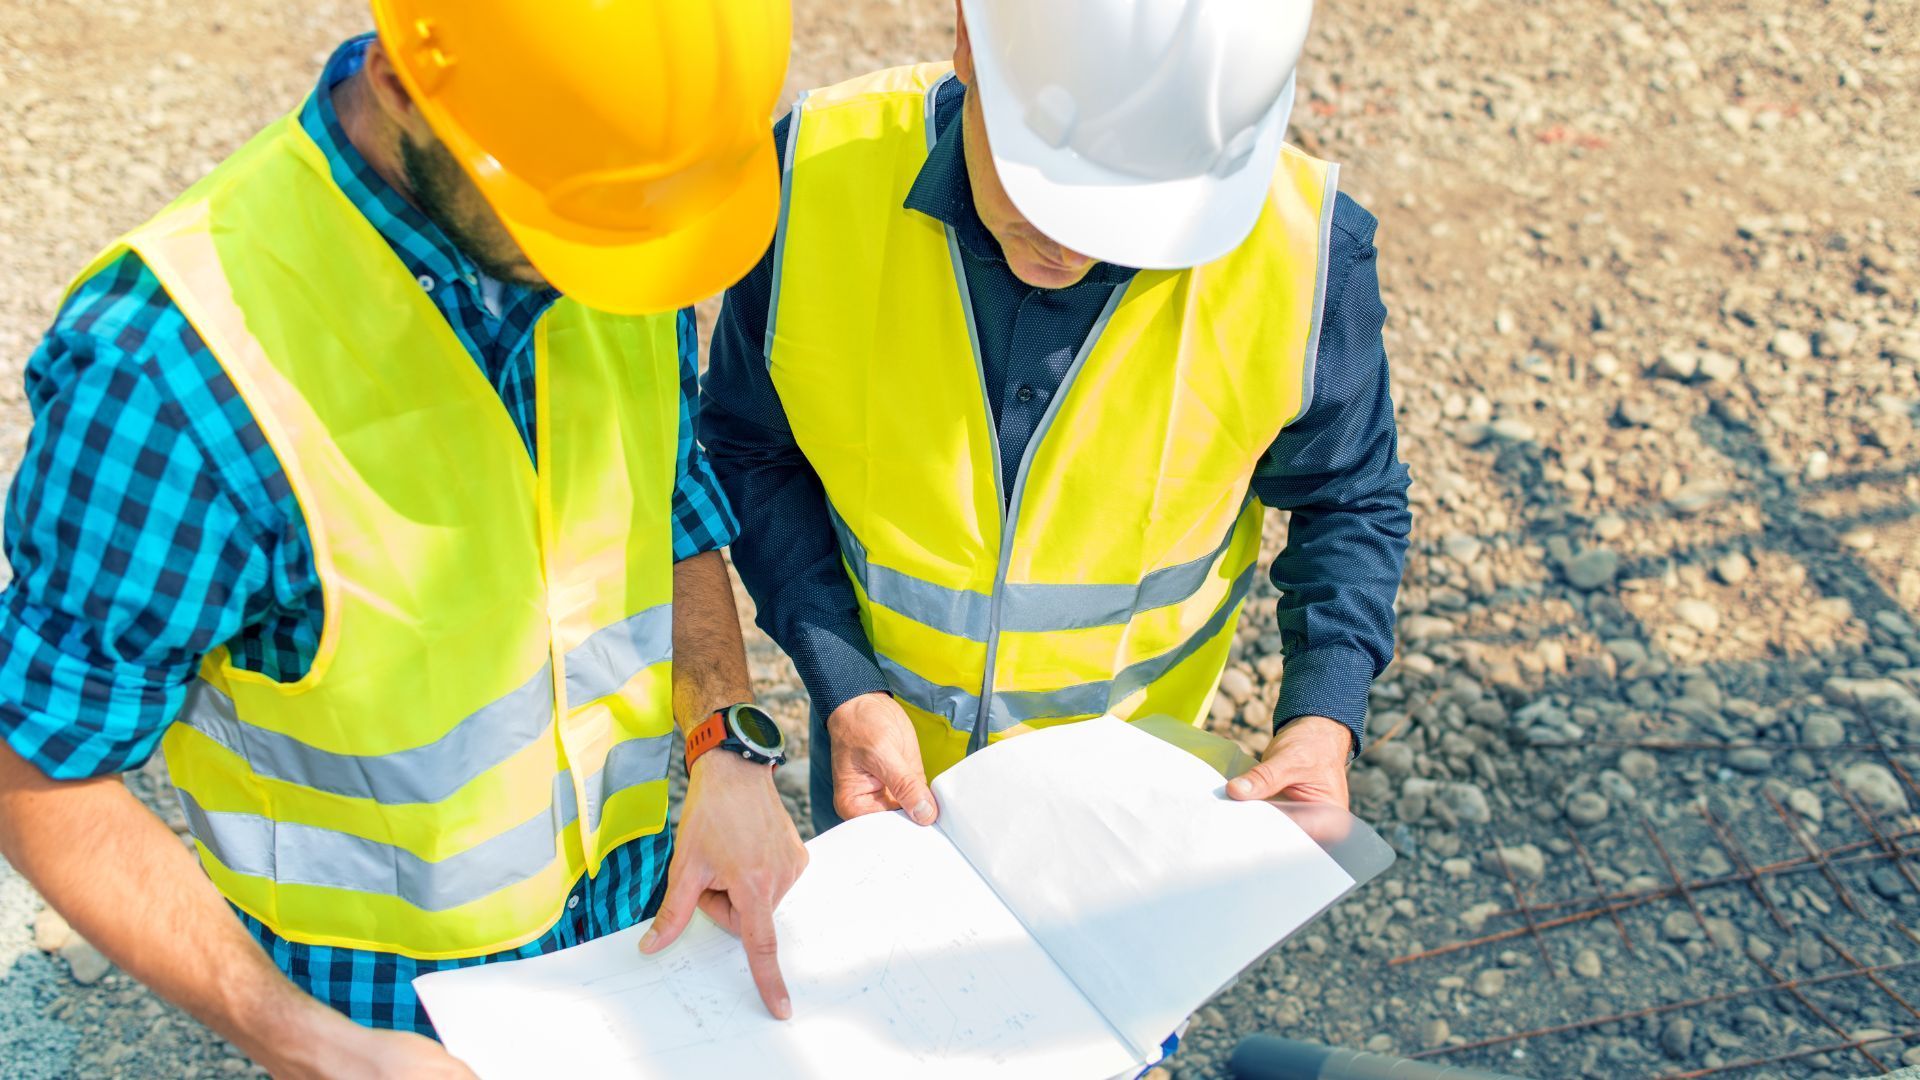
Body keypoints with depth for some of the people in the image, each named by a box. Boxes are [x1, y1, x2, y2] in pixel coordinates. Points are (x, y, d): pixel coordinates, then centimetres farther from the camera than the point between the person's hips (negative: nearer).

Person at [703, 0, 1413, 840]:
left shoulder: (1304, 254, -27)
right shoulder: (820, 172, -27)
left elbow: (1348, 499, -7)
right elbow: (750, 451, -12)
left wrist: (1324, 717, -21)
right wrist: (846, 693, -21)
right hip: (877, 726, 1)